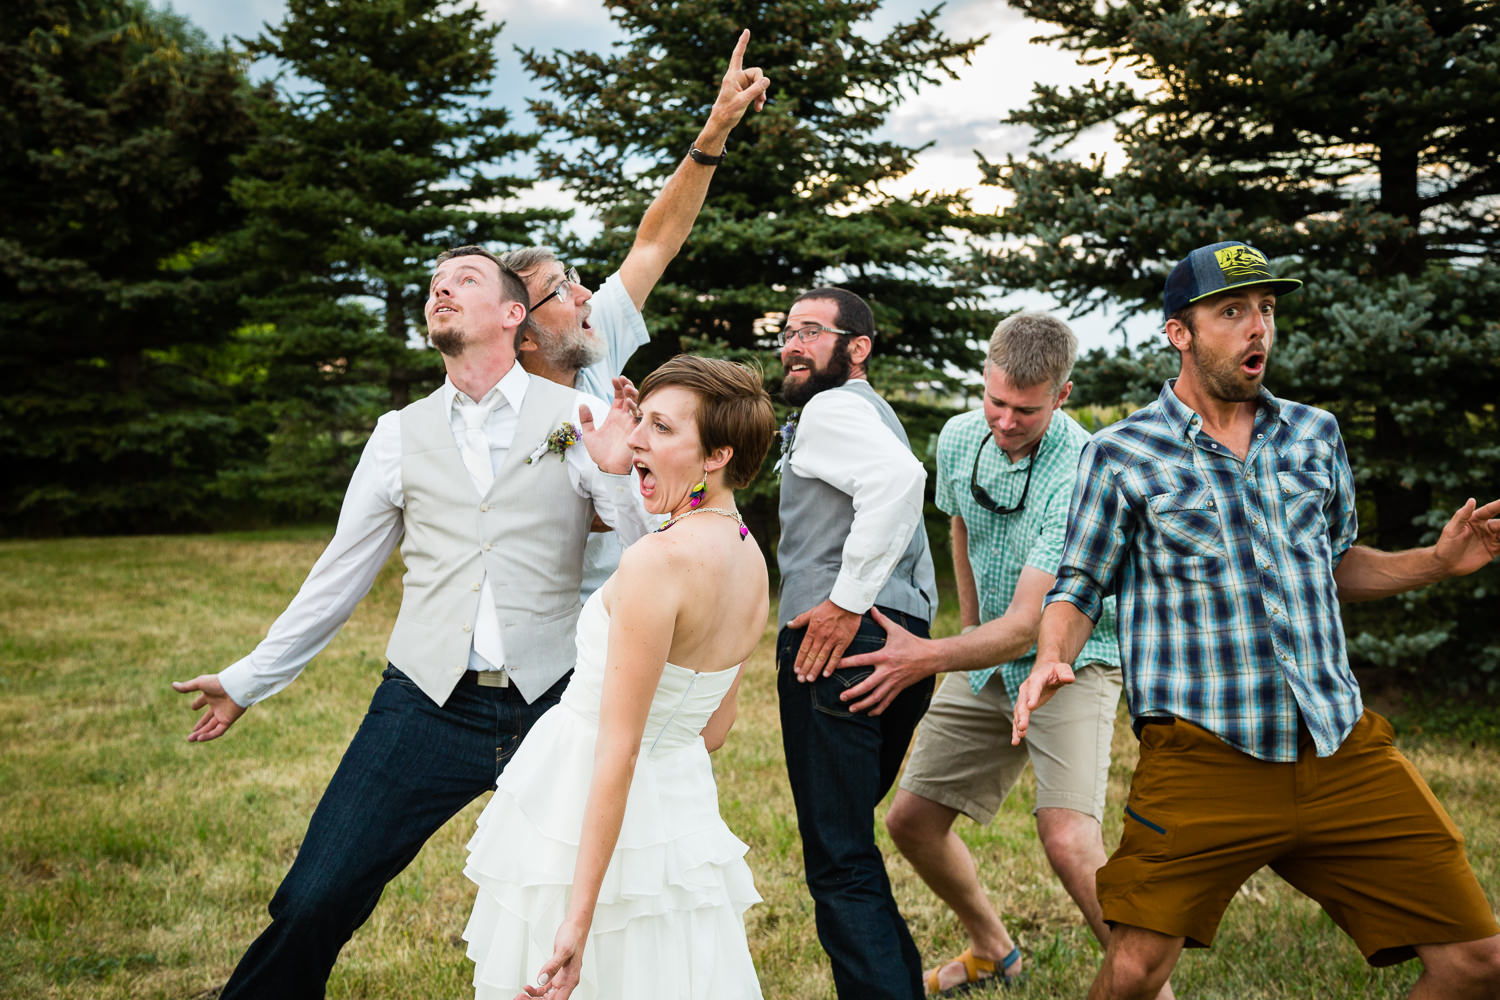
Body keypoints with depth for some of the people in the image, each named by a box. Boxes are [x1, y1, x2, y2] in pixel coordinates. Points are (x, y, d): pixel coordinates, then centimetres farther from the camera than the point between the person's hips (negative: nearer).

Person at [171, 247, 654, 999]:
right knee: (314, 904, -2)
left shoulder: (578, 420, 3)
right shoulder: (402, 434, 11)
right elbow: (340, 575, 16)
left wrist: (621, 469, -19)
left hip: (548, 707, -1)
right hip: (428, 706, 1)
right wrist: (247, 681, 17)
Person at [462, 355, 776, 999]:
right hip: (684, 805, 8)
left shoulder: (659, 558, -23)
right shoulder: (752, 561, 3)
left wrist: (578, 918, -22)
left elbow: (618, 752, -24)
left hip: (585, 819, -8)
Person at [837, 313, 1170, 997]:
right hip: (986, 660, 7)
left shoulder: (1081, 478, -27)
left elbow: (1022, 629, -30)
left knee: (1069, 841, -25)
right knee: (911, 820, 7)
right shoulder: (960, 438, -6)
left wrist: (927, 657, -44)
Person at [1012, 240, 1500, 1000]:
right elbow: (1078, 589, 5)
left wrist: (1438, 561, 10)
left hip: (1345, 751, 4)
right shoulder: (1121, 456, 1)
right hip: (1204, 759, -4)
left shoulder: (1314, 434, 14)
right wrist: (1052, 660, -16)